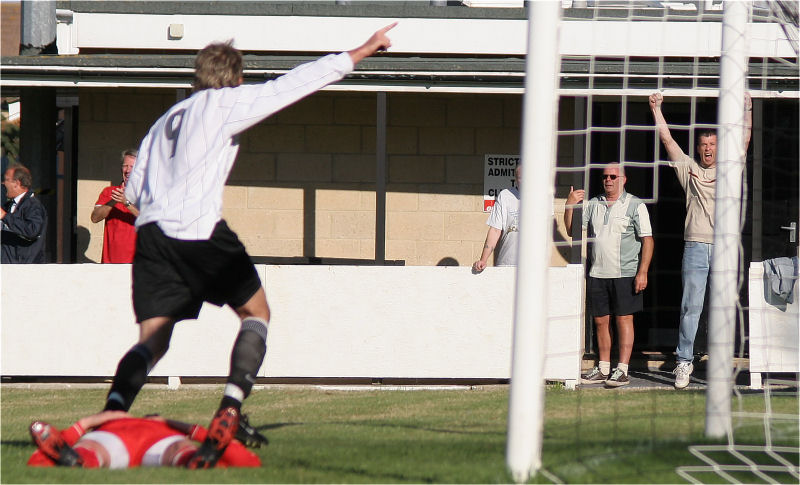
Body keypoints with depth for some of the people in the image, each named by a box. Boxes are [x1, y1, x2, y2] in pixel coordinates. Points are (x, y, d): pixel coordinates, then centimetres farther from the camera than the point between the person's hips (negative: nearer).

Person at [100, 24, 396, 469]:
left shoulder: (166, 120, 25)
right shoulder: (228, 102, 8)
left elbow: (133, 191, 21)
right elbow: (297, 83, 6)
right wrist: (361, 52, 12)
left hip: (150, 231, 5)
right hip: (200, 228, -5)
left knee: (153, 340, 2)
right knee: (256, 313, 10)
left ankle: (110, 414, -23)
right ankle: (229, 410, -10)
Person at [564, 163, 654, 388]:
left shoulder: (635, 205, 0)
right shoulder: (593, 204, 14)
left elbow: (647, 240, -4)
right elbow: (572, 230, 17)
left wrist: (642, 272, -12)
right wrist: (569, 206, 0)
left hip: (625, 274, -5)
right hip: (597, 274, 5)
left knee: (624, 319, -4)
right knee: (600, 321, 7)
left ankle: (622, 370, -3)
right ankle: (603, 369, 15)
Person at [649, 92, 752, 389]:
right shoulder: (688, 169, 12)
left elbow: (744, 140, 12)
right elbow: (667, 140, 13)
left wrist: (747, 109, 9)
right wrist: (656, 109, 13)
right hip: (695, 247, -1)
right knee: (691, 306, -4)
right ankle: (684, 361, -1)